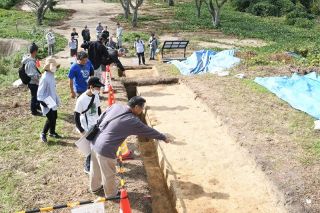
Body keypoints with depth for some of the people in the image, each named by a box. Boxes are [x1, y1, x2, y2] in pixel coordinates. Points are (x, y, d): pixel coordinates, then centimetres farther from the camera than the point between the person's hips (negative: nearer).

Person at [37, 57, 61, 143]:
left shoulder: (52, 76, 4)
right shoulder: (44, 78, -22)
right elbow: (40, 92, -20)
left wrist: (57, 99, 18)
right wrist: (43, 103, -22)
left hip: (53, 101, 9)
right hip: (47, 103, -9)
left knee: (54, 117, 16)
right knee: (50, 118, -8)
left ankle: (52, 132, 34)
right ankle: (43, 134, 12)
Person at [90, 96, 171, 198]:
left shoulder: (115, 106, -1)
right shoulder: (133, 121, -17)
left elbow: (99, 120, 8)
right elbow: (149, 131, -4)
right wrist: (164, 138, 11)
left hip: (94, 143, 7)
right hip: (106, 150, -7)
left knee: (95, 169, 30)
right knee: (108, 174, 19)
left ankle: (95, 187, 54)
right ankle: (111, 194, 42)